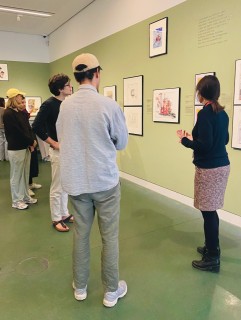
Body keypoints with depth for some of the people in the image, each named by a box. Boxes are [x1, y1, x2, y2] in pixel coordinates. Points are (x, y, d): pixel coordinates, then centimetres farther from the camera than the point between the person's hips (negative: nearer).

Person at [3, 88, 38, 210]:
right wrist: (31, 142, -8)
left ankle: (25, 197, 26)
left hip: (25, 147, 8)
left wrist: (31, 142, -5)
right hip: (15, 149, -8)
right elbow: (18, 132, -17)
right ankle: (16, 201, 15)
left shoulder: (20, 113, 11)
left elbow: (28, 128, 9)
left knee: (25, 174, 14)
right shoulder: (8, 114, -13)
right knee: (16, 175, 2)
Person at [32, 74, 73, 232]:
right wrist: (54, 143, -15)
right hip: (59, 150, -7)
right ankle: (56, 219, 19)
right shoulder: (49, 104, -13)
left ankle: (65, 214, 31)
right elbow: (36, 127, -18)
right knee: (57, 187, 4)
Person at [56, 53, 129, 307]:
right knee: (109, 236, 10)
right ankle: (111, 291, 25)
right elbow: (122, 142, -2)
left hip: (75, 181, 4)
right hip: (105, 180, -3)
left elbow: (62, 138, 9)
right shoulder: (109, 105, -14)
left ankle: (80, 286, 33)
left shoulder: (65, 106, -3)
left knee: (81, 233, 17)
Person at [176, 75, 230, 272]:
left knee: (208, 212, 0)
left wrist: (185, 140, -6)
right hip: (222, 165, 9)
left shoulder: (205, 113, -16)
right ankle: (212, 248, 33)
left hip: (209, 168, -9)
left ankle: (212, 259, 10)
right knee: (211, 210, 18)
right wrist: (194, 137, 20)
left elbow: (205, 145, -22)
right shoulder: (222, 113, 10)